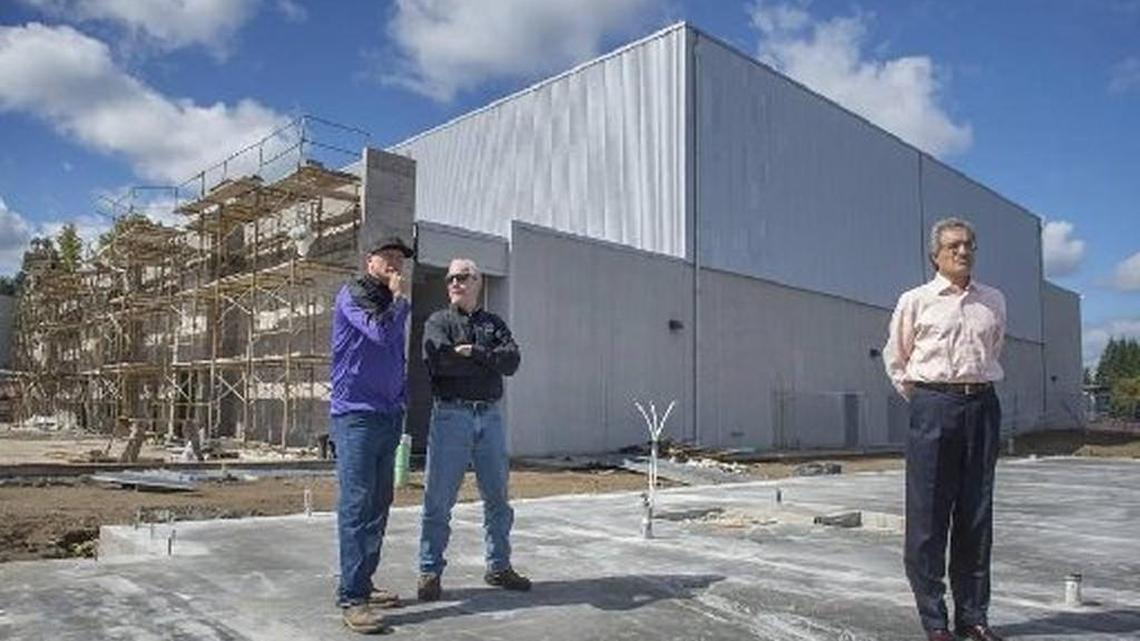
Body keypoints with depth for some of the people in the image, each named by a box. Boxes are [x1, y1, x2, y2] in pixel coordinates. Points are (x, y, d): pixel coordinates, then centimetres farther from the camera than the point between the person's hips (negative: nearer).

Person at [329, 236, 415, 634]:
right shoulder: (354, 294, -2)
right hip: (356, 415, -8)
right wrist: (401, 298, -4)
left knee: (378, 506, 10)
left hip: (389, 417, 8)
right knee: (357, 505, -10)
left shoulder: (391, 303, 20)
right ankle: (352, 599, -7)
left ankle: (363, 584, 19)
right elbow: (381, 332, -20)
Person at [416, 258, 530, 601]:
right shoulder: (438, 322, 6)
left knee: (498, 497, 11)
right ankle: (430, 572, 11)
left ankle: (499, 567, 24)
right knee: (439, 499, -1)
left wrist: (472, 352, -13)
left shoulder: (494, 324, 15)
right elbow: (439, 361, -14)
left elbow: (511, 360, -3)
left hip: (490, 417, 4)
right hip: (451, 416, -3)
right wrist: (489, 362, -7)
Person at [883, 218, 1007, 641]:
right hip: (934, 406, -3)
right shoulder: (915, 301, 3)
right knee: (928, 515, -3)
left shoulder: (994, 301, 13)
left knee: (976, 515, 8)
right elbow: (895, 358, 12)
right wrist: (919, 399, 8)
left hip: (982, 405, 4)